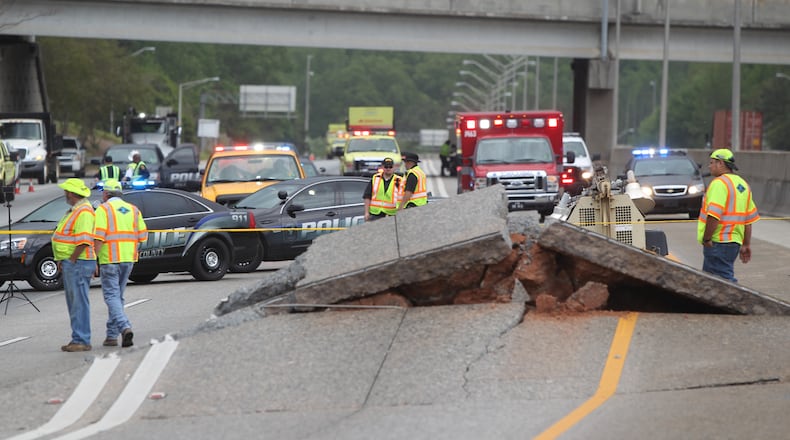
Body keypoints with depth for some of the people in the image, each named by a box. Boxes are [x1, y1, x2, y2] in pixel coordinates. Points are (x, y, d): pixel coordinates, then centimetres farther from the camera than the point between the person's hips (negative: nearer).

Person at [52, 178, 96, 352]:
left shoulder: (84, 212, -16)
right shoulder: (75, 210, 18)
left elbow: (83, 240, -24)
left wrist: (71, 260, -18)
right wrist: (62, 260, 13)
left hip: (78, 264, -11)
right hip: (69, 264, 11)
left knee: (79, 303, -9)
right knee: (74, 303, 13)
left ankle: (82, 341, -9)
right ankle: (78, 340, 17)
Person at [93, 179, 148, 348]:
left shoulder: (103, 209, -6)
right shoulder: (133, 210, 12)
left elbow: (98, 237, -14)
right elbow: (142, 236, 8)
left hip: (109, 259, -6)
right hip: (129, 258, 6)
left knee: (112, 296, -5)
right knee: (118, 296, 14)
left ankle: (125, 327, -25)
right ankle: (112, 335, 15)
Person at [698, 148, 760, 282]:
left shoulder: (719, 183, -14)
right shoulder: (742, 185, 15)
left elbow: (714, 215, -25)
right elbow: (749, 219, 19)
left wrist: (706, 239, -17)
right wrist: (746, 245, 22)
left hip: (718, 242, -10)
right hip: (735, 241, 10)